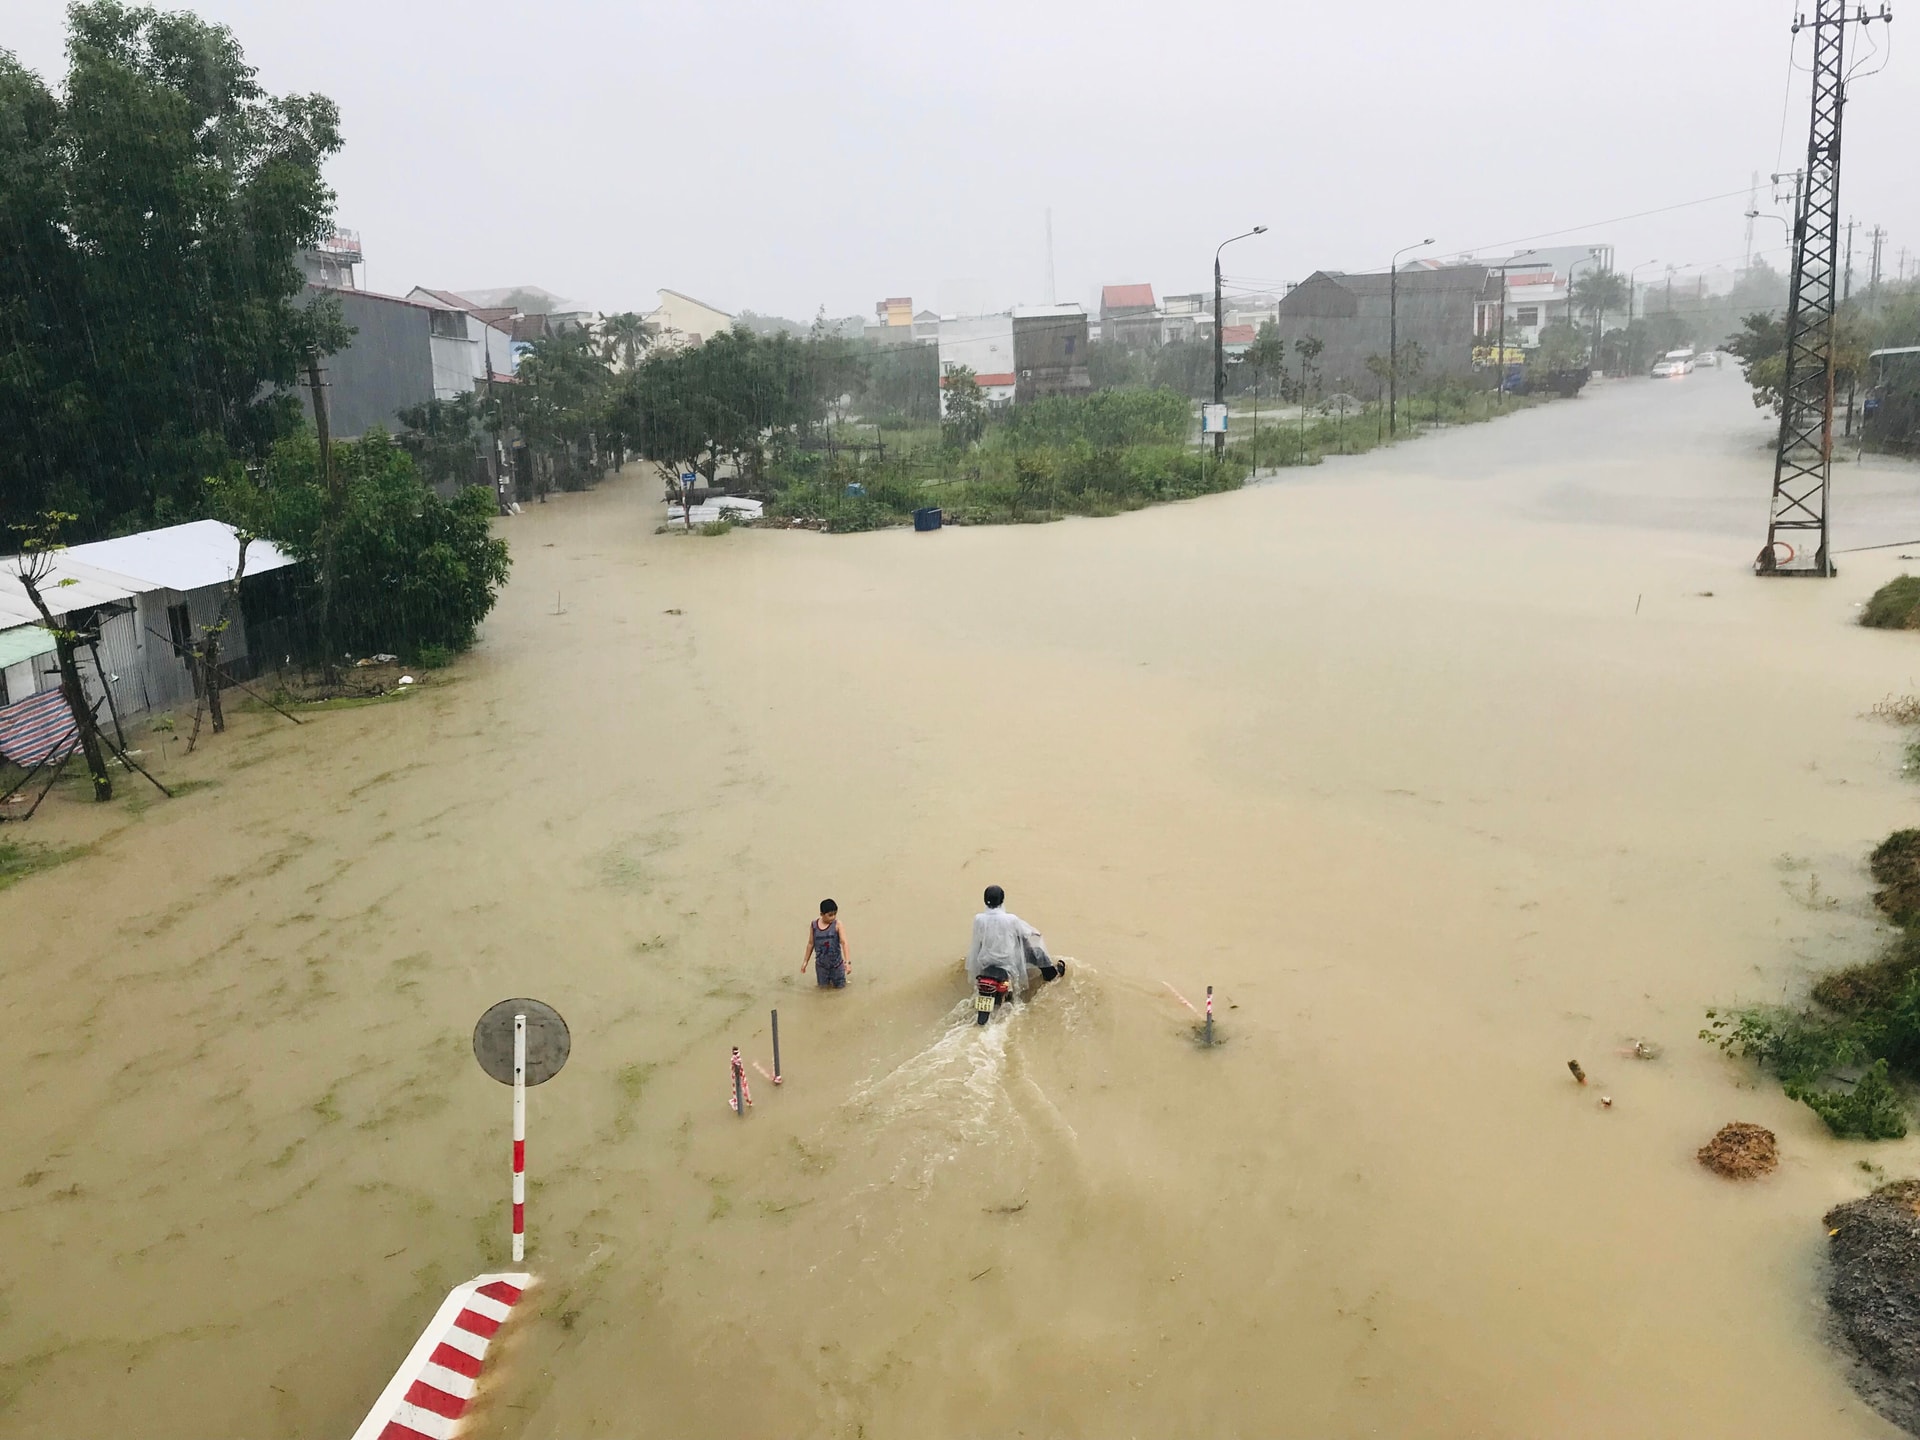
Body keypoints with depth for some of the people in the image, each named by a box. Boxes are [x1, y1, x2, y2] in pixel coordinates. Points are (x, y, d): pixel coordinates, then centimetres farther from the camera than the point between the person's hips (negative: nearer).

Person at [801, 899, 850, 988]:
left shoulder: (837, 924, -15)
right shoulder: (813, 925, -7)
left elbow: (844, 942, -20)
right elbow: (811, 944, 5)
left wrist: (847, 962, -30)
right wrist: (805, 961, 10)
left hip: (836, 964, -2)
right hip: (821, 965, 2)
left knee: (840, 987, 10)